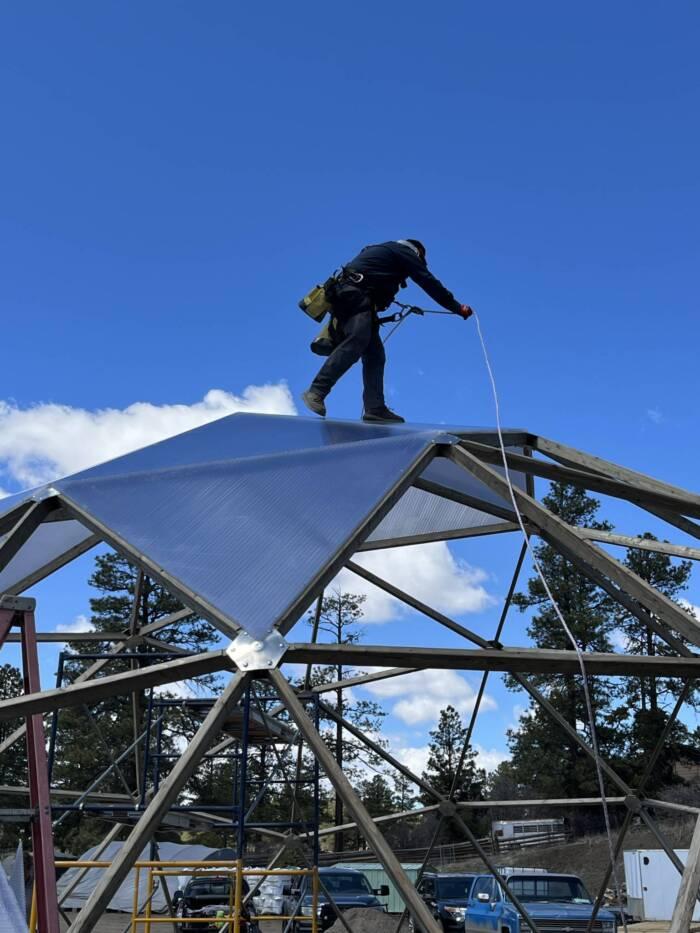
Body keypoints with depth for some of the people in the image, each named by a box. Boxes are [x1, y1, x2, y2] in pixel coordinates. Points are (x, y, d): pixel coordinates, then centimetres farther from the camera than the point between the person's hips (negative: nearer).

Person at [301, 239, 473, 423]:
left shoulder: (385, 250, 33)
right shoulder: (407, 252, 8)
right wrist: (458, 308, 10)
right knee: (355, 343, -26)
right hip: (355, 295, -10)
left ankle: (375, 409, -4)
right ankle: (316, 392, -36)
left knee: (374, 354, 4)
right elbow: (429, 283, 5)